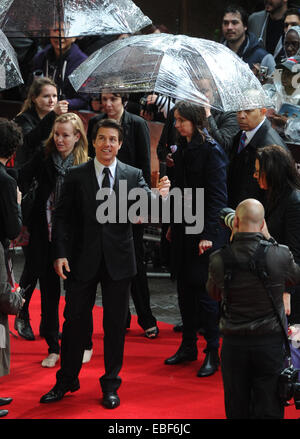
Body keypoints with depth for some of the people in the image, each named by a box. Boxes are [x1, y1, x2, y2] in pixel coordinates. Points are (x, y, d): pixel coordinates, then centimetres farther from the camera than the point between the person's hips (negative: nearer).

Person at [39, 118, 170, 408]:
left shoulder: (133, 175, 1)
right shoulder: (76, 176, -1)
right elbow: (62, 217, 0)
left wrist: (159, 196, -32)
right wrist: (60, 253, -10)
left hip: (118, 261, 1)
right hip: (83, 259, 0)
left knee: (115, 323, 9)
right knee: (75, 319, 7)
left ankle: (110, 384, 22)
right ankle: (66, 381, 23)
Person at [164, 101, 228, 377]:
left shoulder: (212, 151, -13)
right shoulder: (182, 149, 11)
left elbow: (218, 196, -15)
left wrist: (208, 234, -19)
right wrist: (174, 225, 16)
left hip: (205, 233, -8)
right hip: (184, 231, 8)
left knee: (205, 292, -3)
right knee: (185, 289, 12)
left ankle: (213, 353, 7)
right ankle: (188, 347, 23)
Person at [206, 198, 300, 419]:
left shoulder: (219, 260, -10)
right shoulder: (280, 255, -13)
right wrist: (268, 239, 9)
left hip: (234, 344, 1)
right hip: (271, 343, -1)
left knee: (236, 410, 14)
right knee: (268, 410, 6)